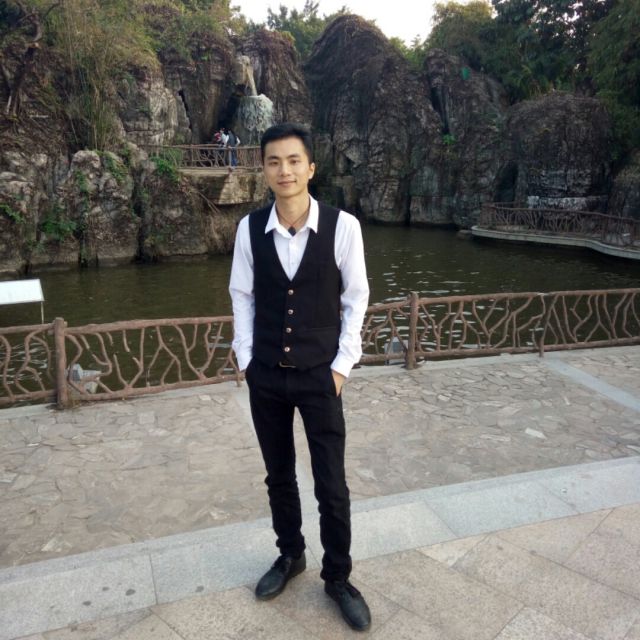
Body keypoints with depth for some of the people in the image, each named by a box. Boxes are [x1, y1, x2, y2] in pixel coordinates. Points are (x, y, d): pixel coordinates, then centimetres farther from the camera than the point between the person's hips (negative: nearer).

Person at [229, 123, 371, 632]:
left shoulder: (342, 226, -12)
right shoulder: (250, 228, -5)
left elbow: (356, 297, -4)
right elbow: (241, 295, 5)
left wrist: (342, 364, -6)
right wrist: (245, 357, 2)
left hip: (319, 375, -2)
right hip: (265, 375, 3)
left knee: (332, 484, 6)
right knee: (279, 475, 18)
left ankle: (338, 577, 29)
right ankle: (290, 556, 42)